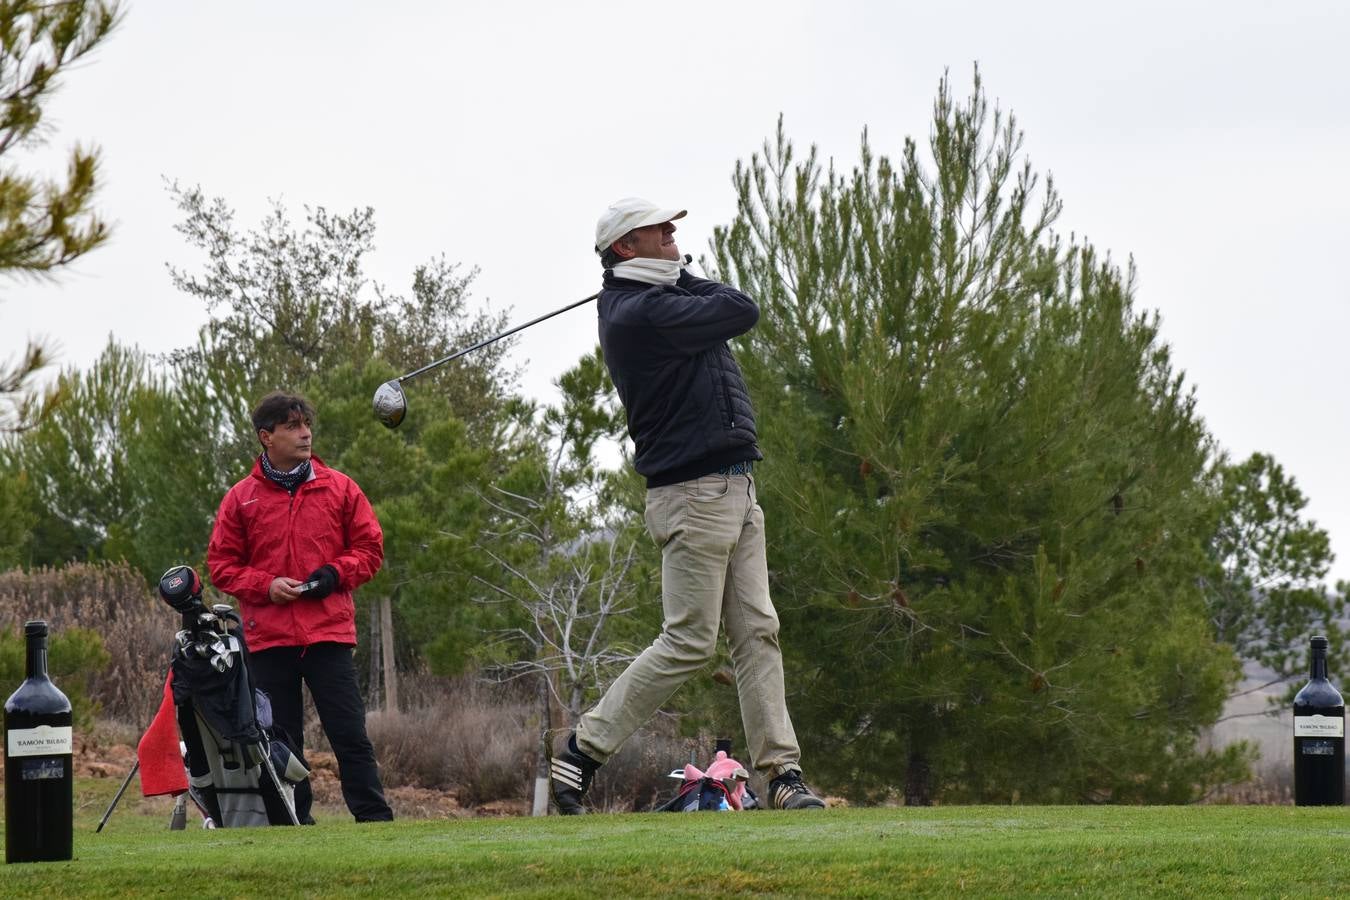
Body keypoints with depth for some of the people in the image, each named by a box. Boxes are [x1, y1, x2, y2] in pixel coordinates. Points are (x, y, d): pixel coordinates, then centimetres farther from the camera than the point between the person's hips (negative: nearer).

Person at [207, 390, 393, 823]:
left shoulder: (339, 488, 6)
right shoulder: (241, 498, 5)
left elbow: (370, 547, 10)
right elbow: (221, 564, 8)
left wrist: (335, 574, -7)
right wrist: (265, 586, -9)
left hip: (330, 631, -1)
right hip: (269, 637, 1)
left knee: (349, 732, -3)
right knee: (280, 739, 5)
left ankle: (374, 817, 0)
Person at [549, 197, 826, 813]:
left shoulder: (655, 299, 15)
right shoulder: (642, 313, -16)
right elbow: (742, 311, -13)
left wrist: (676, 277, 4)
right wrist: (683, 280, 4)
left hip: (735, 492, 10)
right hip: (695, 494, -10)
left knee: (757, 633, 5)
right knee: (688, 641, -8)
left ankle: (782, 773, 4)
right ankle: (581, 750, 0)